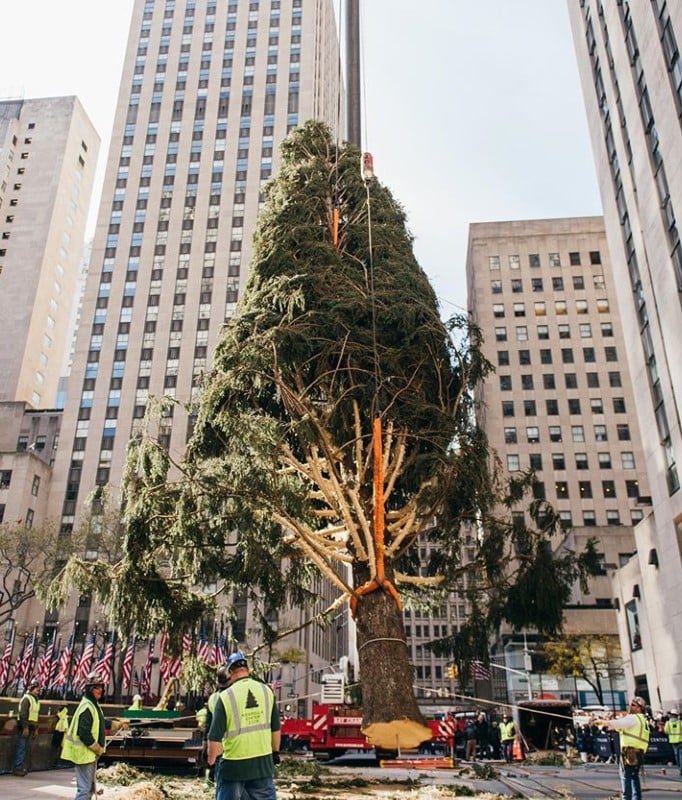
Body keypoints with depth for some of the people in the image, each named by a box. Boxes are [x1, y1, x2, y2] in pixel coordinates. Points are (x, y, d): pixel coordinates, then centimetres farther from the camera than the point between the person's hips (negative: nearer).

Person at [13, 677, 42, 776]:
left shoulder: (36, 700, 15)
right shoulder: (26, 698, -12)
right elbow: (22, 714, -19)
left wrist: (36, 729, 17)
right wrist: (25, 727, -22)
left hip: (30, 726, 8)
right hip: (24, 727, -8)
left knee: (24, 747, 10)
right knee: (21, 747, -6)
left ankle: (20, 767, 15)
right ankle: (17, 768, -3)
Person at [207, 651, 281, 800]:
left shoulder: (226, 696, -12)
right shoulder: (266, 691, -1)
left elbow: (215, 736, -11)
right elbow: (276, 728, 8)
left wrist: (211, 760, 3)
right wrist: (275, 752, 21)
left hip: (233, 765, -3)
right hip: (263, 762, 3)